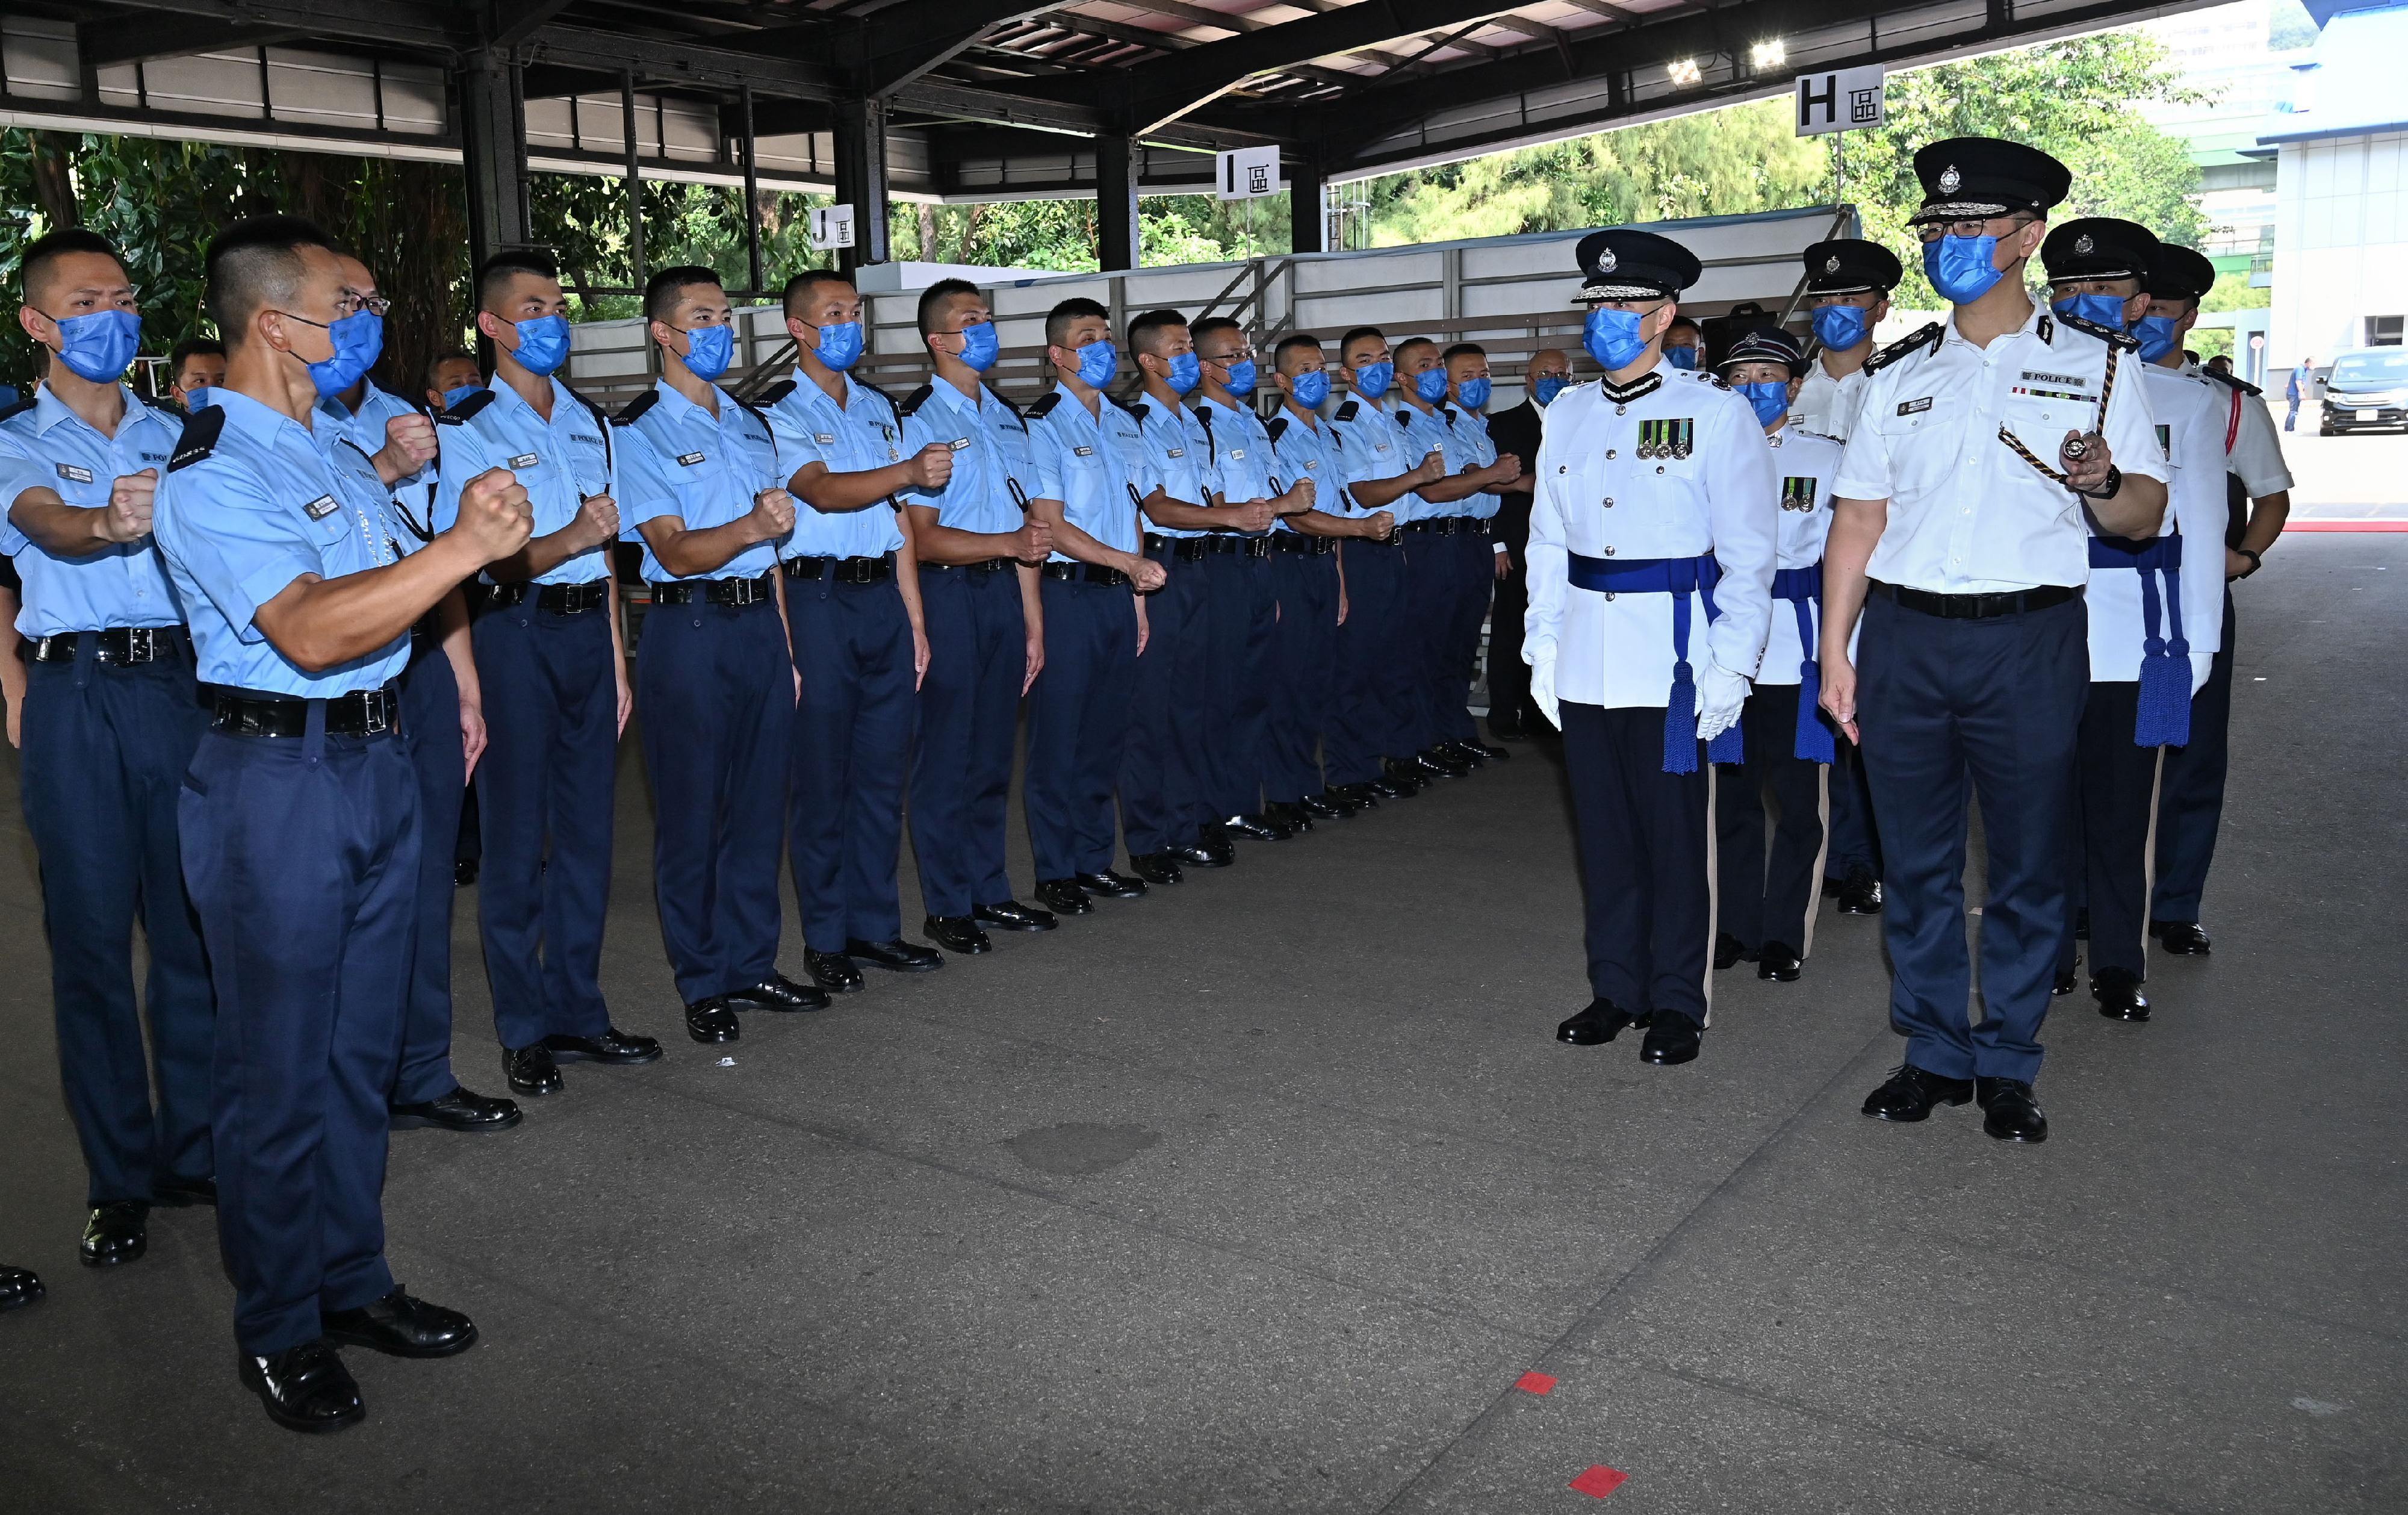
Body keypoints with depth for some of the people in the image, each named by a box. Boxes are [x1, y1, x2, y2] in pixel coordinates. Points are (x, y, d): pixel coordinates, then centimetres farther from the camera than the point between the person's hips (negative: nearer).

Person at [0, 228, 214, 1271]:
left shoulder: (174, 434, 15)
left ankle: (195, 1151, 19)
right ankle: (119, 1178, 13)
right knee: (90, 933, 3)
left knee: (196, 924, 6)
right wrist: (110, 523, -39)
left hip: (183, 684, 3)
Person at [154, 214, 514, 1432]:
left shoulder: (334, 449, 14)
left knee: (362, 1048, 16)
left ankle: (351, 1284, 30)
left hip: (376, 759, 9)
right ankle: (278, 1330, 19)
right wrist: (464, 545, -30)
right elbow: (309, 630, -28)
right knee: (278, 1067, 3)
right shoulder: (210, 472, -15)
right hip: (277, 778, -9)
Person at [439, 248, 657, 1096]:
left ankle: (576, 1012, 20)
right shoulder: (466, 428, -5)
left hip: (587, 627, 6)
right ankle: (525, 1029, 11)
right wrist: (564, 541, -28)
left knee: (587, 827, 9)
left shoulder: (589, 422, 15)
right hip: (513, 634, -6)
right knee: (517, 834, 0)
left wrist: (617, 657, 14)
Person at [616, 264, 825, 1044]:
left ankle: (751, 964, 23)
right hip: (689, 632, -6)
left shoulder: (751, 423, 16)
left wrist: (787, 645, 15)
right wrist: (752, 526, -33)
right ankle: (703, 985, 13)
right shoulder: (640, 431, -5)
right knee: (692, 811, 1)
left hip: (761, 624, 6)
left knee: (760, 803, 11)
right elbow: (675, 552, -15)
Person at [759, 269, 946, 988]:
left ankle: (876, 928, 20)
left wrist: (915, 618, 12)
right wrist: (910, 469, -37)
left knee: (883, 770, 10)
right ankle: (825, 939, 11)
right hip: (817, 598, -6)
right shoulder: (776, 413, -4)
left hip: (883, 597, 6)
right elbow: (822, 491, -22)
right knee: (821, 775, 0)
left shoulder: (880, 409, 16)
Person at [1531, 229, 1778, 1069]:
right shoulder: (1568, 412, 12)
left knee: (1674, 833, 1)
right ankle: (1616, 988, 23)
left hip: (1672, 653, -4)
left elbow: (1748, 551, -5)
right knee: (1603, 831, 10)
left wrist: (1731, 664, -11)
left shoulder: (1716, 413, -2)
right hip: (1585, 657, 5)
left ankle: (1678, 1002, 14)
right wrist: (1541, 646, 8)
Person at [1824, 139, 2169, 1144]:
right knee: (1916, 861, 7)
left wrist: (2101, 482, -19)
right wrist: (1834, 652, 4)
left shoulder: (2094, 366, 6)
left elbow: (2145, 514, 4)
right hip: (1904, 639, 2)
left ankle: (2007, 1066, 19)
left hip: (2030, 643, -2)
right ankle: (1935, 1053, 21)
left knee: (2028, 863, 5)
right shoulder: (1898, 376, 14)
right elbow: (1859, 517, 10)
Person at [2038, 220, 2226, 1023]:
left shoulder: (2186, 401, 8)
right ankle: (2047, 954, 17)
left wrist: (2198, 647, 3)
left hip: (2137, 634, 0)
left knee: (2121, 803, 4)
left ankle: (2117, 964, 17)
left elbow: (2201, 531, 8)